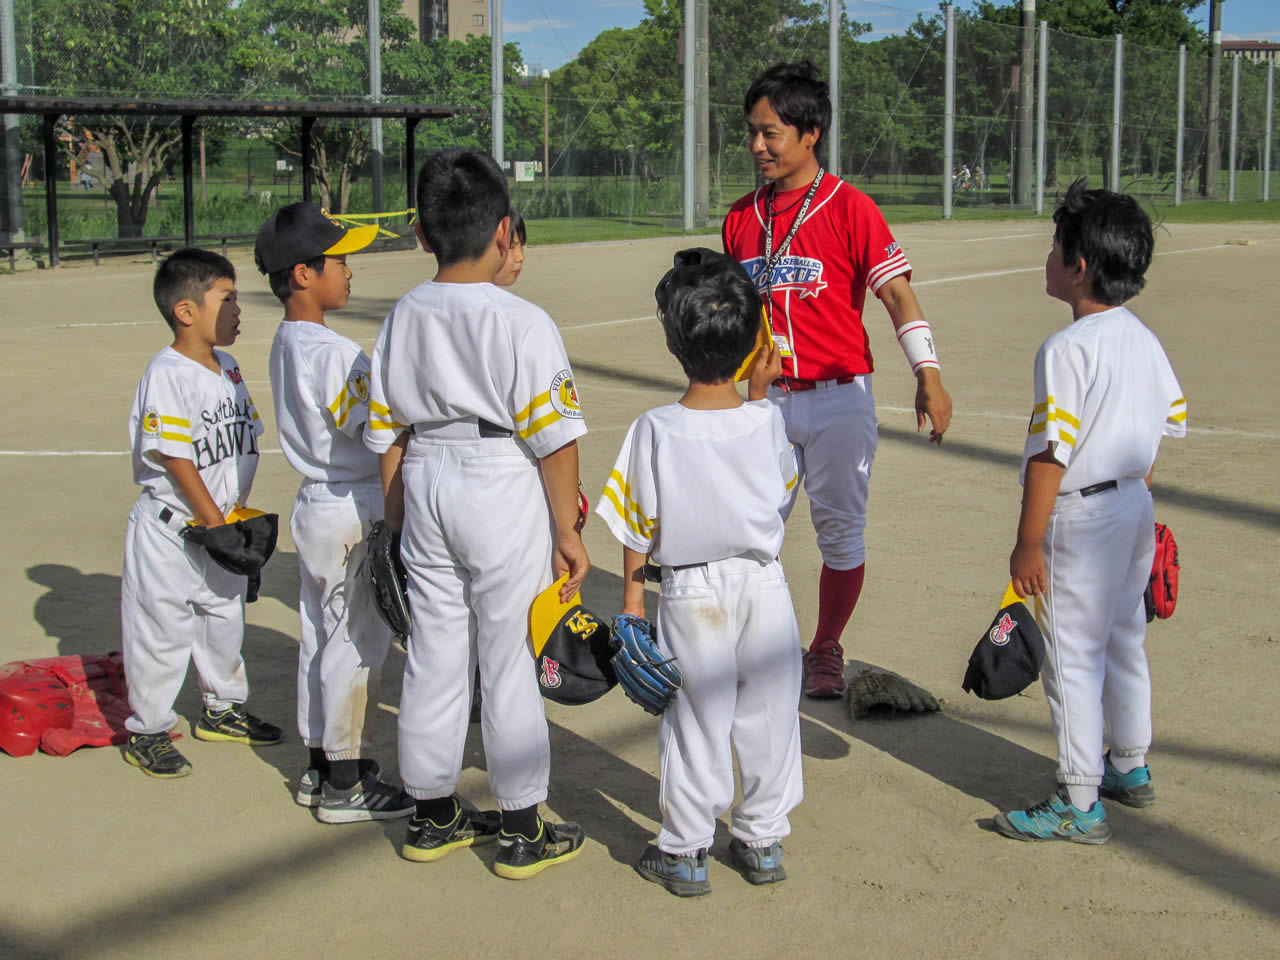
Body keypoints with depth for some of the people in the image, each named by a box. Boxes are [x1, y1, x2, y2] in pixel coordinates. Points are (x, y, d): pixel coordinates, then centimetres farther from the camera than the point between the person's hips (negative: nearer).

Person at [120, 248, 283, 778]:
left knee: (225, 619, 20)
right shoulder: (167, 374, -19)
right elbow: (175, 458, -21)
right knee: (162, 630, 0)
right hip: (170, 529, -8)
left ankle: (222, 709, 38)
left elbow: (244, 439, 11)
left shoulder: (227, 366, 7)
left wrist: (238, 508, 2)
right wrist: (214, 521, -17)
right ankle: (146, 732, 14)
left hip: (222, 524, 8)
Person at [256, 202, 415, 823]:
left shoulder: (285, 345, 10)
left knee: (320, 637, 16)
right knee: (356, 643, 0)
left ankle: (318, 769, 27)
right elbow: (370, 429, -22)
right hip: (354, 512, -10)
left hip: (314, 505, 10)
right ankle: (346, 784, 8)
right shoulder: (333, 351, -20)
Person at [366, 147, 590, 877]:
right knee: (511, 660, 3)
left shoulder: (403, 317, 5)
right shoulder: (523, 322, -13)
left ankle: (433, 816, 26)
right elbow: (553, 438, -13)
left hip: (426, 486, 6)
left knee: (434, 653, 14)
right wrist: (568, 532, -6)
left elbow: (387, 432, 10)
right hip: (504, 490, -5)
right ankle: (522, 831, 13)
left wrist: (398, 519, 18)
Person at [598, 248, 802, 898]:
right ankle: (763, 841, 26)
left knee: (695, 723, 10)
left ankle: (685, 853, 20)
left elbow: (639, 527, -9)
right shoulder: (767, 421, -10)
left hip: (691, 594, -1)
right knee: (768, 716, 15)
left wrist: (631, 596, 4)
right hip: (764, 585, 2)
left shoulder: (654, 430, -15)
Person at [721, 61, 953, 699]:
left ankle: (826, 652, 21)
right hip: (764, 401, 4)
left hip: (838, 399, -4)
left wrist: (928, 374, -22)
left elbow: (896, 293, -12)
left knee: (841, 530, 4)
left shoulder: (848, 208, -7)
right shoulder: (741, 218, 8)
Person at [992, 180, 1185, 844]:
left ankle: (1079, 804, 5)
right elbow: (1170, 422, 14)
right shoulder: (1145, 340, 6)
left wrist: (1028, 544, -18)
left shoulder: (1067, 349, -21)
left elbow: (1050, 454, -23)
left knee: (1073, 658, -1)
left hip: (1080, 518, -9)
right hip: (1135, 513, 9)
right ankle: (1130, 768, 36)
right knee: (1123, 641, 22)